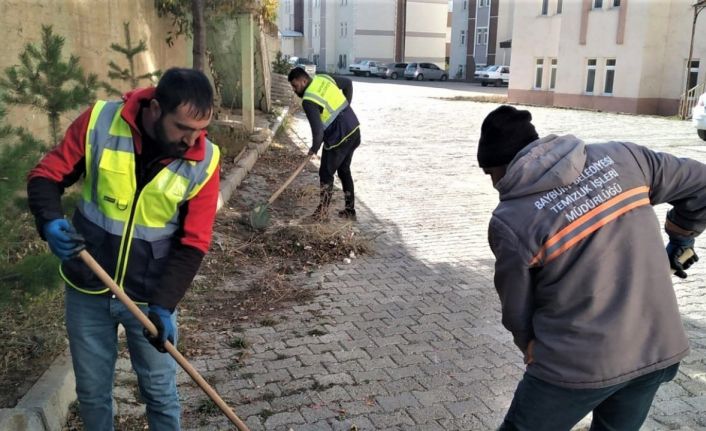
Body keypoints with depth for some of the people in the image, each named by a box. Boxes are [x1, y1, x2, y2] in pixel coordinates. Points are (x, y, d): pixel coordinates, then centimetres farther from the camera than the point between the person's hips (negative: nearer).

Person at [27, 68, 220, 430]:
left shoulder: (204, 161, -15)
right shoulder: (99, 122, -15)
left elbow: (192, 244, -11)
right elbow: (46, 176, -5)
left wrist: (164, 305, -19)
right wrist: (50, 221, -25)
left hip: (151, 296, -1)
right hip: (88, 290, 1)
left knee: (160, 391, 12)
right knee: (92, 391, 17)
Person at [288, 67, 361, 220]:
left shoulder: (308, 101, -19)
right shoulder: (324, 78, 6)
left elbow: (318, 131, -25)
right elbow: (348, 83, 21)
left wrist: (314, 148, -7)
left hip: (339, 138, -9)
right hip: (354, 130, 9)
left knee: (326, 174, 4)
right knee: (344, 170, 20)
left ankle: (322, 212, 13)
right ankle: (350, 210, 27)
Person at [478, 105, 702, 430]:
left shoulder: (509, 221, -14)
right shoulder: (620, 157, -2)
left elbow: (517, 311, -2)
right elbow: (700, 184, 10)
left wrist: (533, 348, 18)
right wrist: (681, 239, 26)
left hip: (580, 362, -5)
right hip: (659, 347, 6)